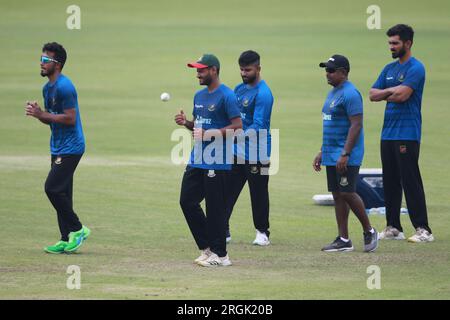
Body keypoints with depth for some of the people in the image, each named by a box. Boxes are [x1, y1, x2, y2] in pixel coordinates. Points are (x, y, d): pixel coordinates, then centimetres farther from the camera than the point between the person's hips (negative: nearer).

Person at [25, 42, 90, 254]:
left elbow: (70, 119, -21)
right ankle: (66, 240, 11)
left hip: (70, 147, -10)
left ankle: (78, 229, -4)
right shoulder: (48, 88, 14)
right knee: (62, 193, 9)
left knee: (53, 188, -15)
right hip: (58, 147, 10)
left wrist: (42, 115, -19)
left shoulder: (64, 87, -17)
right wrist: (37, 113, 0)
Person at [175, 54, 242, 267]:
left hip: (217, 163, -9)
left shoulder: (226, 96, -11)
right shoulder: (199, 96, 16)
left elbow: (238, 125, -16)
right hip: (196, 160, 9)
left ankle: (220, 255, 3)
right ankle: (207, 248, 18)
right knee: (187, 201, 8)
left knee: (215, 209, -5)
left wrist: (209, 134, -20)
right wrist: (186, 123, 4)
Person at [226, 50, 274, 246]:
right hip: (237, 152, 8)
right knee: (228, 191, 5)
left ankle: (262, 232, 14)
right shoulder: (240, 89, 10)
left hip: (257, 154, -8)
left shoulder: (263, 94, -16)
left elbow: (258, 126, -23)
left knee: (258, 193, 2)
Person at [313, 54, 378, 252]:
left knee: (347, 193, -11)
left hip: (347, 156, -10)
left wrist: (345, 154, -25)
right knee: (337, 195, 8)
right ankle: (343, 240, 10)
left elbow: (356, 125, -20)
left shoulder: (350, 93, -14)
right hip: (331, 156, 10)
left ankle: (369, 232, 4)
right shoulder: (333, 93, 16)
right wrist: (322, 152, 21)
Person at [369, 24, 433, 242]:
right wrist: (392, 91, -5)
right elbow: (373, 94, 11)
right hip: (388, 132, 8)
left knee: (411, 182, -11)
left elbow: (402, 95, -19)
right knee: (390, 182, 10)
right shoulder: (390, 69, 17)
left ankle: (423, 230, -11)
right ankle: (393, 228, 15)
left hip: (407, 134, -8)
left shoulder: (415, 68, -8)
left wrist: (385, 94, 1)